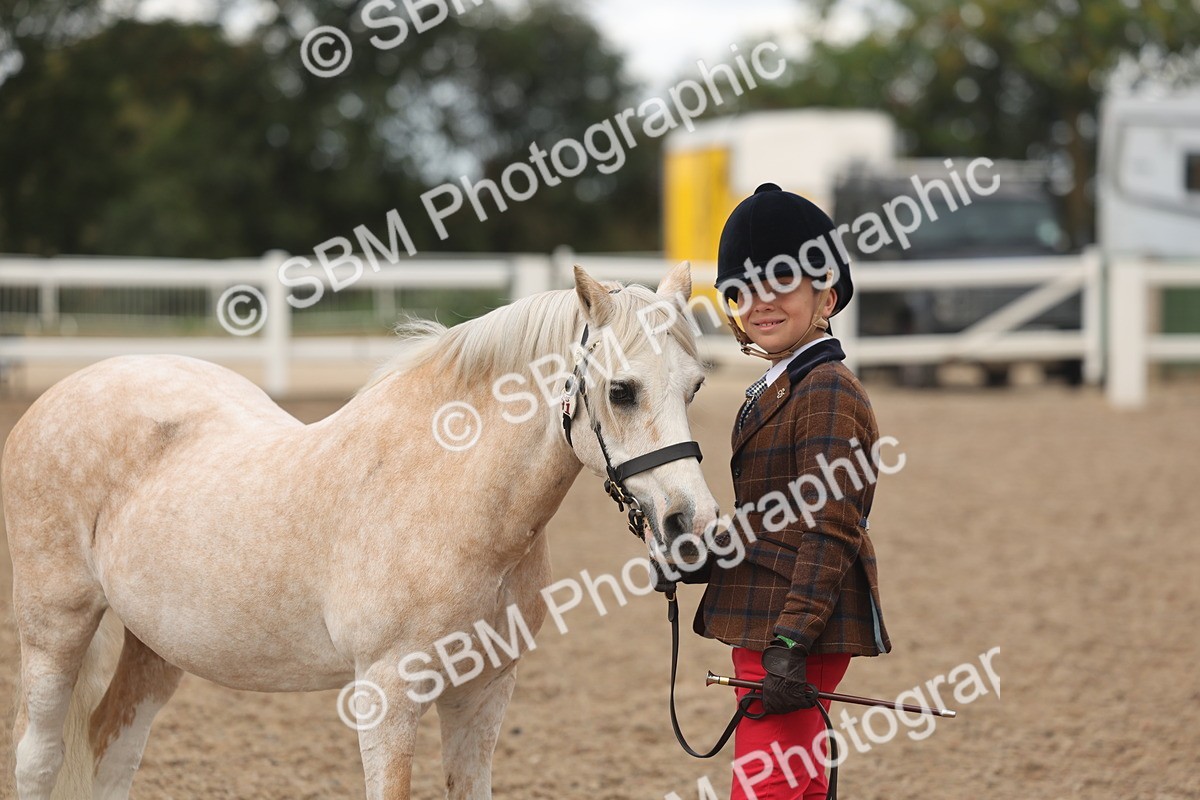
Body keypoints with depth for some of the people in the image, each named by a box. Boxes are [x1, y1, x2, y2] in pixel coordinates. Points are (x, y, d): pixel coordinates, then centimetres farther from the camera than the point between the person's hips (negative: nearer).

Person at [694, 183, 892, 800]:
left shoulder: (828, 392, -14)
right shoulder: (780, 387, 18)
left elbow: (831, 532, -21)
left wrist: (789, 643, -26)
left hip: (799, 628, -11)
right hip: (764, 622, 11)